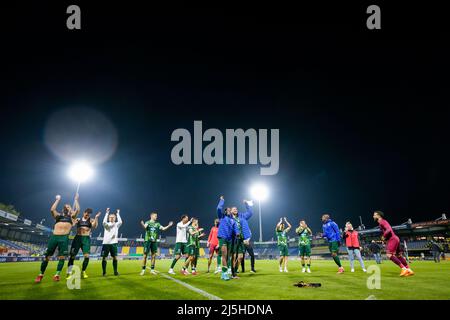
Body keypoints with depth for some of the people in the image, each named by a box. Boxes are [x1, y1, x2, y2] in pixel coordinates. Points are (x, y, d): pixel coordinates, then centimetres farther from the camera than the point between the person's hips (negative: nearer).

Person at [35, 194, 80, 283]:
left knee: (62, 257, -6)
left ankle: (57, 275, 2)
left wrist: (76, 199, 10)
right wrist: (58, 200, 12)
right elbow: (52, 209, 3)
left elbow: (77, 210, 1)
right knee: (46, 256, 1)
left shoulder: (71, 217, 17)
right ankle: (41, 275, 10)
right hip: (54, 237, 1)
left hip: (64, 238, -1)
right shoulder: (58, 216, 21)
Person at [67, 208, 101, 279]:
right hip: (78, 238, 1)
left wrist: (96, 217, -17)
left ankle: (83, 272, 7)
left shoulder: (91, 220, 10)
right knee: (72, 255, -4)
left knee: (87, 256, -10)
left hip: (86, 239, 0)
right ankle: (69, 273, 1)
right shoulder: (78, 220, 12)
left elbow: (95, 226, -10)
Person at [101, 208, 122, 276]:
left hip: (113, 243, 1)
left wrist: (118, 213, -10)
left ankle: (115, 271, 11)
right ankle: (104, 272, 6)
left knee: (115, 257, 1)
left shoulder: (116, 224, 8)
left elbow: (120, 222, -14)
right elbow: (104, 222, -18)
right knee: (104, 258, -2)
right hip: (106, 243, -1)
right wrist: (107, 213, -18)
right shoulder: (106, 224, 5)